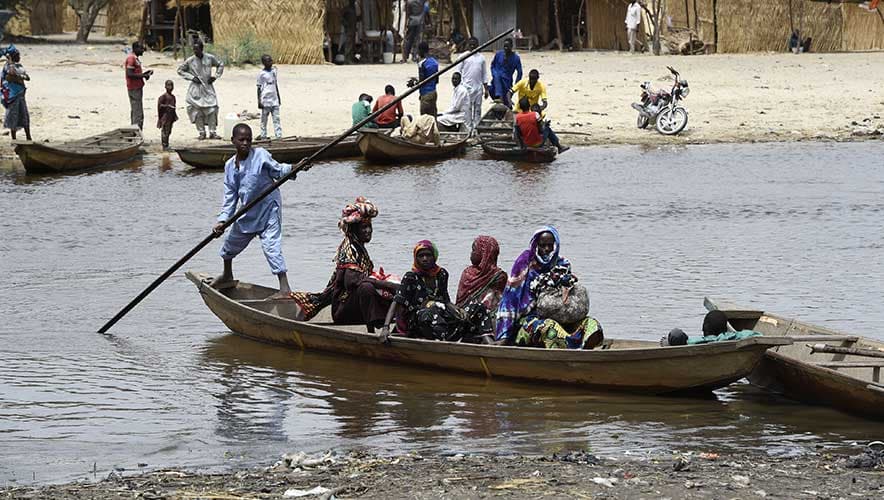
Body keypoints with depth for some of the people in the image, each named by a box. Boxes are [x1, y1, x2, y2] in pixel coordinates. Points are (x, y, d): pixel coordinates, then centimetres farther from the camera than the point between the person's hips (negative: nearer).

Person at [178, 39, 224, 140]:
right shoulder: (190, 61, -4)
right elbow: (180, 70, 6)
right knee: (197, 111, -4)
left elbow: (220, 65, 16)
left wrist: (215, 76, 3)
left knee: (212, 109, -7)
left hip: (208, 87, 1)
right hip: (196, 88, -1)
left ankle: (212, 132, 0)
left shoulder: (210, 58, 0)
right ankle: (202, 132, 6)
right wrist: (191, 77, -6)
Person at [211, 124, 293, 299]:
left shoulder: (260, 155, -13)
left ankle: (285, 288, -22)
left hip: (268, 208, -7)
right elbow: (230, 196, 3)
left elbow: (278, 171, -13)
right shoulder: (230, 166, 3)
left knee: (271, 245, -19)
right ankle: (227, 277, 50)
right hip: (247, 213, 7)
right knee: (230, 243, 22)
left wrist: (292, 168, -34)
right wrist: (222, 220, -6)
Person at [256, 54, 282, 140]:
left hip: (274, 100, 5)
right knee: (264, 118, 3)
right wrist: (259, 101, -9)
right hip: (266, 100, -5)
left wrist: (279, 97, 20)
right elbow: (259, 88, -5)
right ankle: (263, 135, 11)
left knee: (276, 118, 1)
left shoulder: (274, 71, 10)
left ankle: (279, 135, -1)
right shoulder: (261, 74, -7)